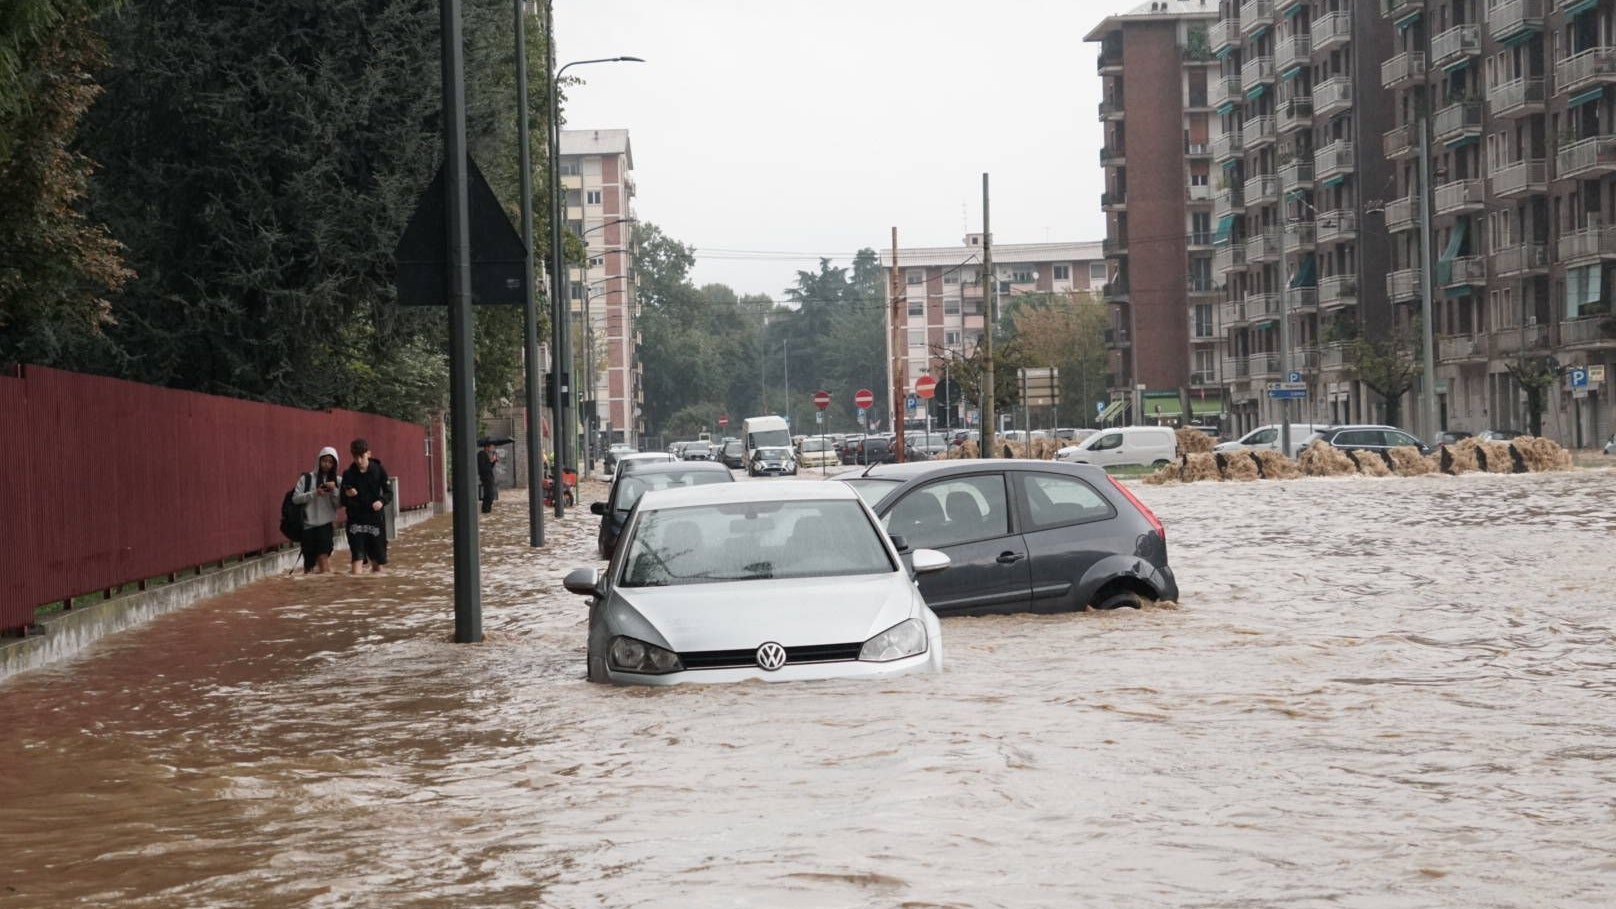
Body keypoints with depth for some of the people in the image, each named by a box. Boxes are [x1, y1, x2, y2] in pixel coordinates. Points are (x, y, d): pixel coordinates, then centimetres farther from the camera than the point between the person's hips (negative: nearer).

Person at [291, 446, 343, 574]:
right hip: (308, 524, 0)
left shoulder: (337, 481, 8)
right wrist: (314, 494, -15)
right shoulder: (306, 479, 5)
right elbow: (295, 498, -3)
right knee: (309, 563, 3)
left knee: (323, 555, -17)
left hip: (327, 524, 0)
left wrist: (334, 490, -15)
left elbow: (340, 503, 2)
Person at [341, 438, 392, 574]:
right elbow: (343, 501, 2)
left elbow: (389, 493, 0)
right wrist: (347, 495, -21)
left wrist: (382, 501, -21)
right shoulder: (348, 474, -3)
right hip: (356, 520, -1)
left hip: (375, 518, 1)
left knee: (378, 558, 11)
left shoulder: (379, 470, -3)